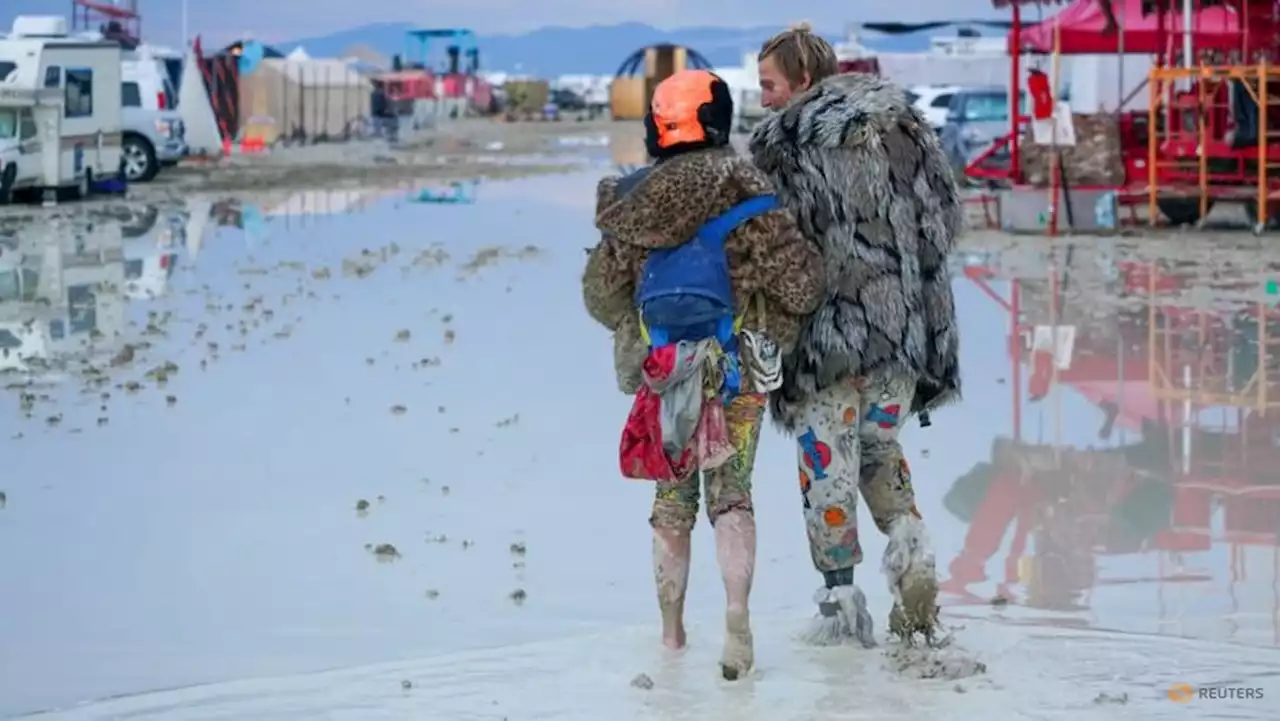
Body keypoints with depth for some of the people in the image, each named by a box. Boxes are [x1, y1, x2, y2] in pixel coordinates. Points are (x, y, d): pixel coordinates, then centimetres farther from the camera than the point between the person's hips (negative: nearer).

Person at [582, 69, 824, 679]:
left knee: (672, 499, 14)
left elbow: (601, 295, 12)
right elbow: (797, 283, -13)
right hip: (735, 368, -3)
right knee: (730, 492, 1)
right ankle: (737, 615, -19)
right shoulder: (741, 192, -11)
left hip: (661, 370, 3)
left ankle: (672, 634, 19)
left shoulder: (630, 203, 2)